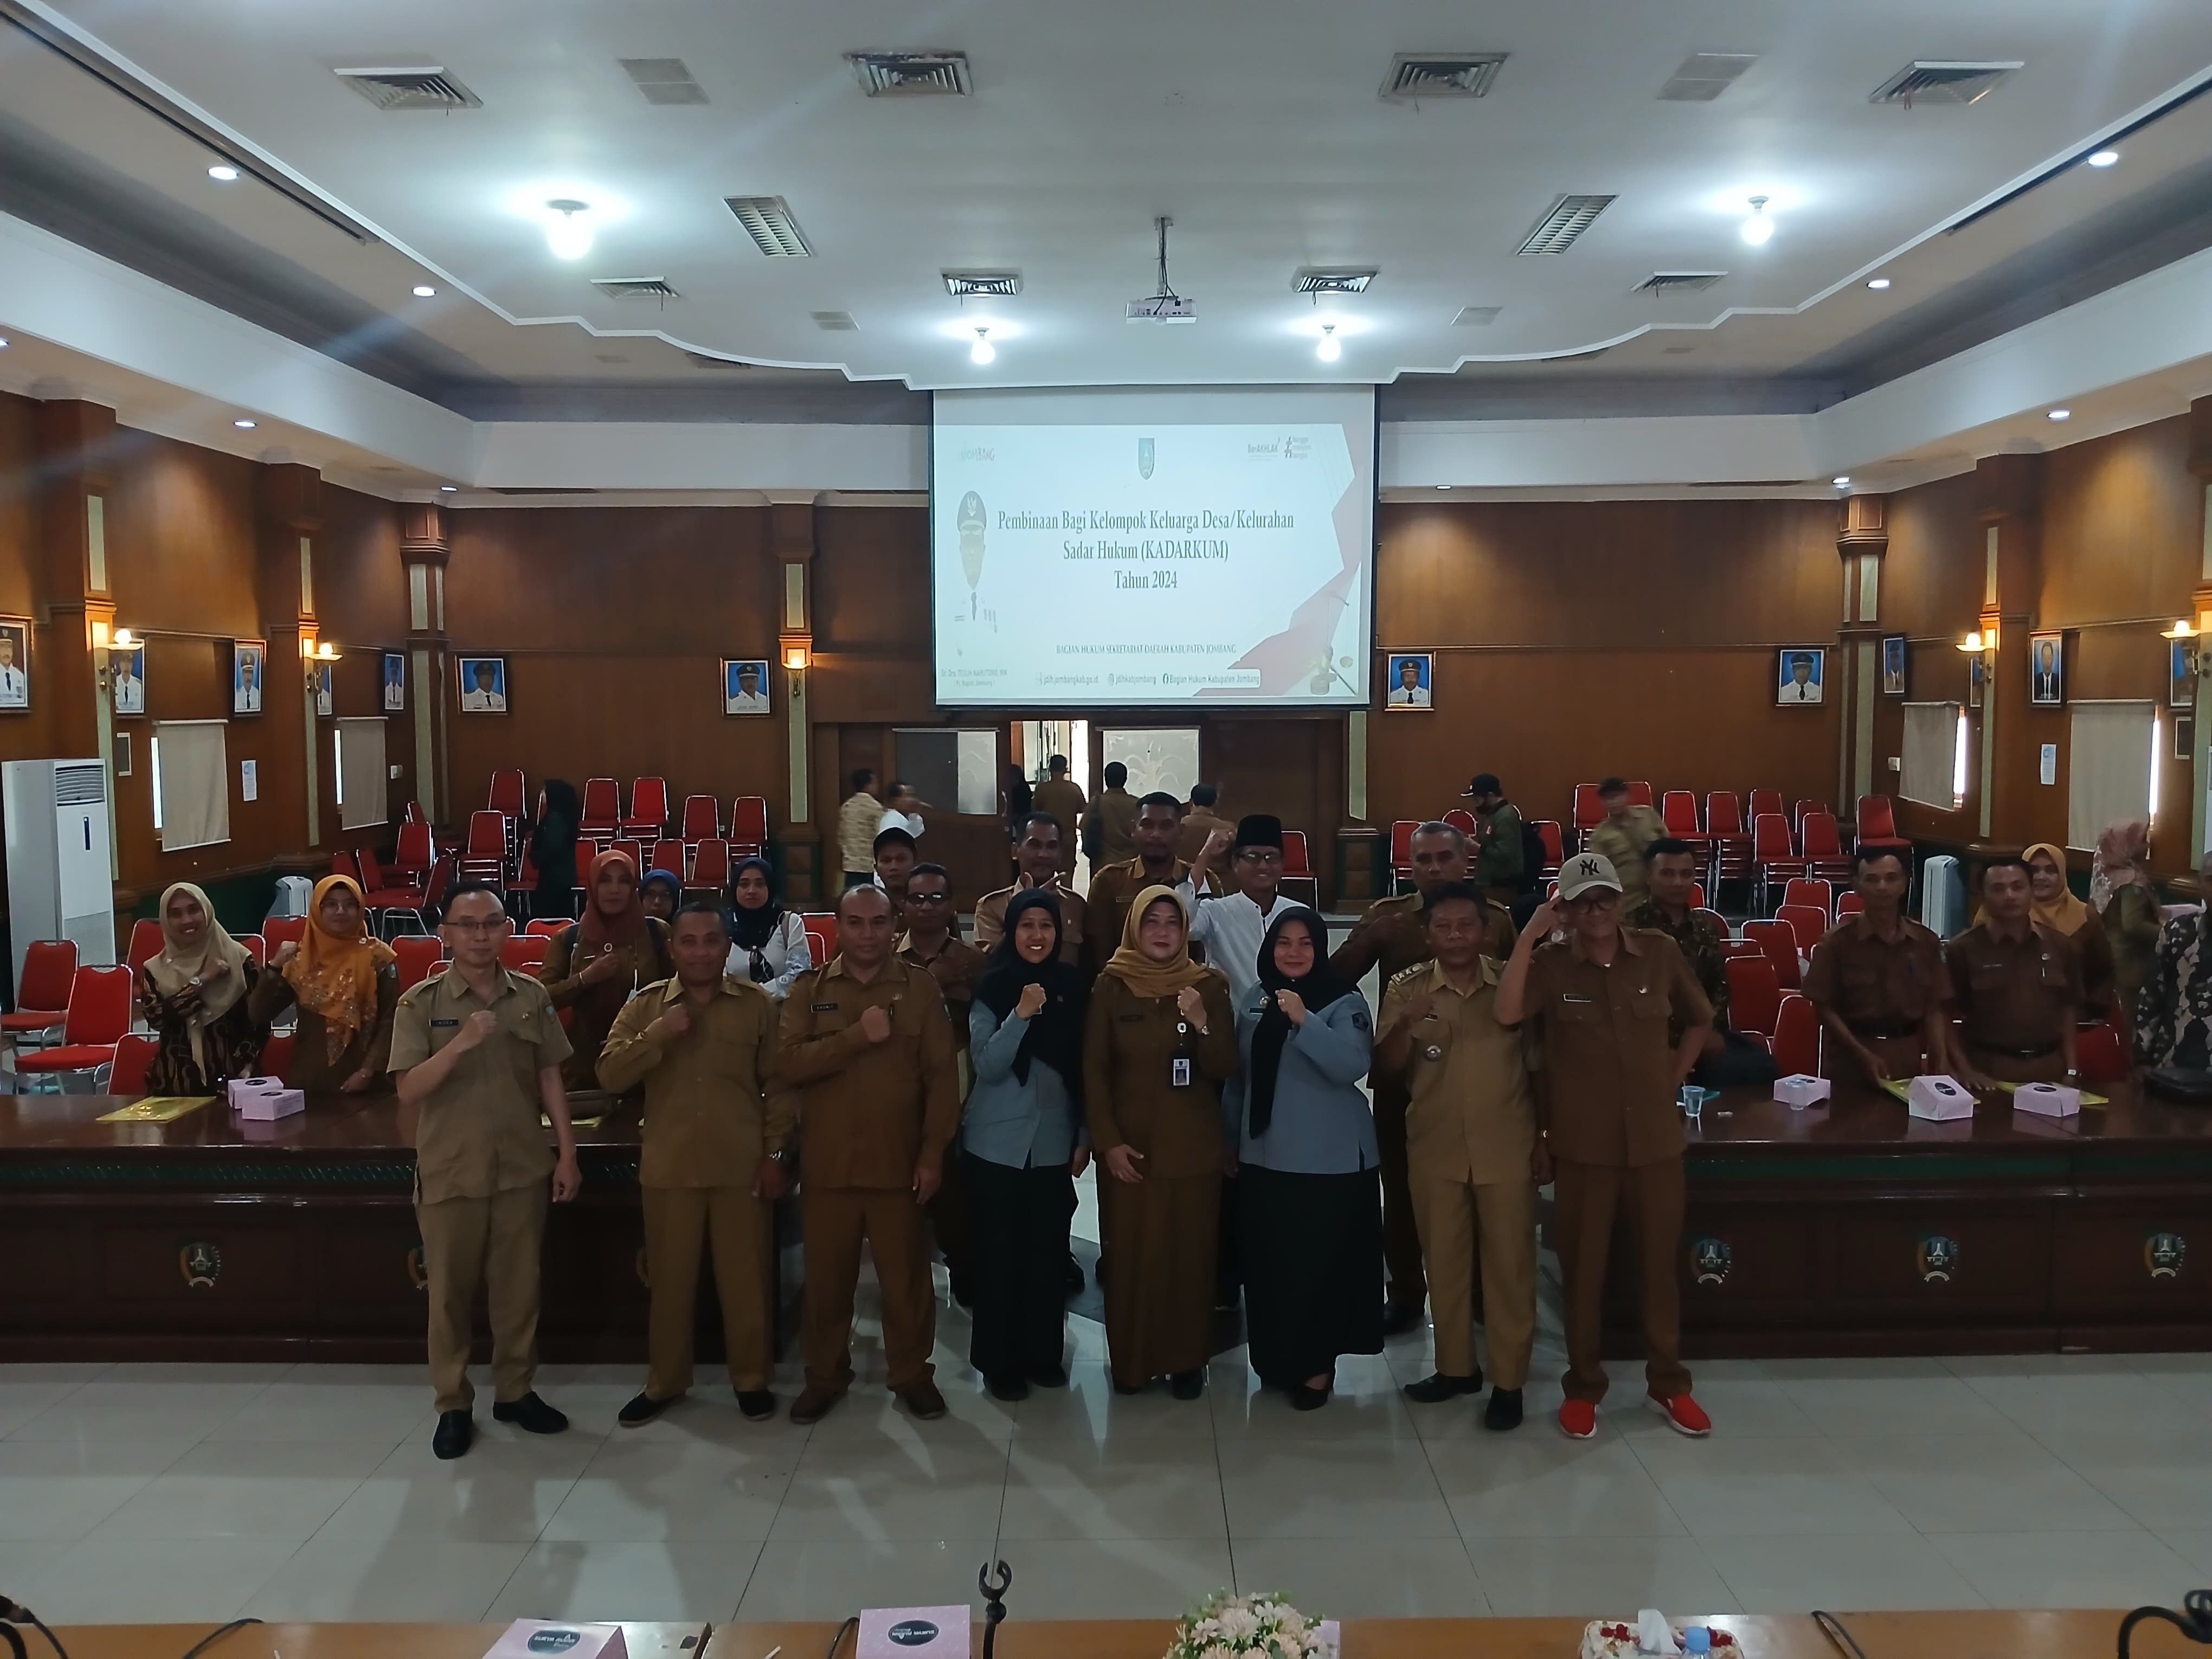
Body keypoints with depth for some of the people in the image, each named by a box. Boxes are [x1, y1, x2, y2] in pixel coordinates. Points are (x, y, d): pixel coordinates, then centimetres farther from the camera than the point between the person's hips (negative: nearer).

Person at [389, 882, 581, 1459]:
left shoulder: (533, 997, 1)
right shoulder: (421, 1003, -7)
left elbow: (550, 1079, 6)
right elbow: (409, 1092, -14)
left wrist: (568, 1153, 4)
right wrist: (459, 1044, -29)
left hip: (523, 1167, 2)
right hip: (449, 1172, -2)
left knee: (519, 1286, 11)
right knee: (450, 1292, 9)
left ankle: (515, 1391, 27)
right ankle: (453, 1405, 23)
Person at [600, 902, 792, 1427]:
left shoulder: (758, 1004, 1)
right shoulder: (646, 1005, 2)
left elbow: (777, 1083, 2)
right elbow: (610, 1077, -6)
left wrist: (775, 1152, -2)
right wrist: (658, 1034, -19)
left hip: (742, 1166, -1)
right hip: (669, 1168, 1)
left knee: (746, 1278, 7)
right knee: (670, 1279, 11)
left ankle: (751, 1379, 24)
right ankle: (664, 1382, 28)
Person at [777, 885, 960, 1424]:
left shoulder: (919, 986, 0)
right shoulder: (810, 988, 3)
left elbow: (942, 1074, -2)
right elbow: (788, 1064, -10)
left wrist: (934, 1152, -7)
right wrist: (858, 1036, -20)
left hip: (898, 1163, -1)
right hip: (827, 1164, 1)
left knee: (906, 1276, 8)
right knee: (826, 1276, 11)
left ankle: (912, 1373, 26)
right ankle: (825, 1375, 29)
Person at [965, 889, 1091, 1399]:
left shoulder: (1073, 987, 2)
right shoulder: (992, 987, -6)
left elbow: (1084, 1069, 9)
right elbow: (987, 1066, -14)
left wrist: (1085, 1137, 8)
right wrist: (1020, 1016, -26)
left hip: (1054, 1143, 3)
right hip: (997, 1143, -3)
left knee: (1048, 1252, 8)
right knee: (998, 1253, 3)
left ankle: (1043, 1351, 23)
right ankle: (999, 1360, 15)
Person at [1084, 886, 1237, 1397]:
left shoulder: (1209, 987, 1)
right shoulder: (1111, 987, -1)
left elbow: (1225, 1068, -3)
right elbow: (1094, 1070, -2)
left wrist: (1202, 1024, -20)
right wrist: (1108, 1140, -9)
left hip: (1192, 1148, 1)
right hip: (1129, 1147, 0)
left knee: (1190, 1254, 4)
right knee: (1130, 1255, 3)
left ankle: (1187, 1359, 18)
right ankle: (1130, 1359, 17)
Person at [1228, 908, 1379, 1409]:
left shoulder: (1344, 1002, -8)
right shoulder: (1255, 1002, 7)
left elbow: (1352, 1066, -23)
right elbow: (1240, 1075, 14)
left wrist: (1304, 1020, -31)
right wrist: (1230, 1138, 16)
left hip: (1329, 1161, -5)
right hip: (1263, 1156, 5)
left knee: (1319, 1266, 0)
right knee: (1268, 1264, 10)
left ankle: (1317, 1364, 15)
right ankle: (1277, 1359, 26)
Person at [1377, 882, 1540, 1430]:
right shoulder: (1405, 988, -2)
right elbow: (1385, 1070, -3)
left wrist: (1547, 1132, 1)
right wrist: (1405, 1024, -21)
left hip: (1506, 1149, -2)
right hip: (1435, 1150, 2)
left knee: (1509, 1264, 6)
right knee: (1444, 1263, 13)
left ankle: (1509, 1381, 18)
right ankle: (1455, 1366, 29)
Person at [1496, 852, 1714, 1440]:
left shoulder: (1660, 953, -2)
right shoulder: (1549, 964, -9)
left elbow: (1699, 1021, 14)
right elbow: (1506, 1015, -27)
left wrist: (1672, 1081, 7)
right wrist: (1528, 935, -26)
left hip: (1655, 1139, 2)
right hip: (1582, 1144, -2)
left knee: (1660, 1264, 14)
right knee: (1583, 1269, 10)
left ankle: (1669, 1383, 32)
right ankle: (1583, 1387, 26)